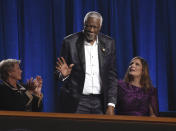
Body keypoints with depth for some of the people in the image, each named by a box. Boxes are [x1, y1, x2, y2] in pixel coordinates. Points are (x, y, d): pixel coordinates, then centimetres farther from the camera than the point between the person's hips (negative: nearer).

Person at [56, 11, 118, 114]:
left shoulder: (109, 43, 4)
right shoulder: (70, 42, -2)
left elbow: (112, 75, 4)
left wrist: (111, 105, -3)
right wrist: (64, 74, -19)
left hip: (101, 102, 2)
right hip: (77, 101, -2)